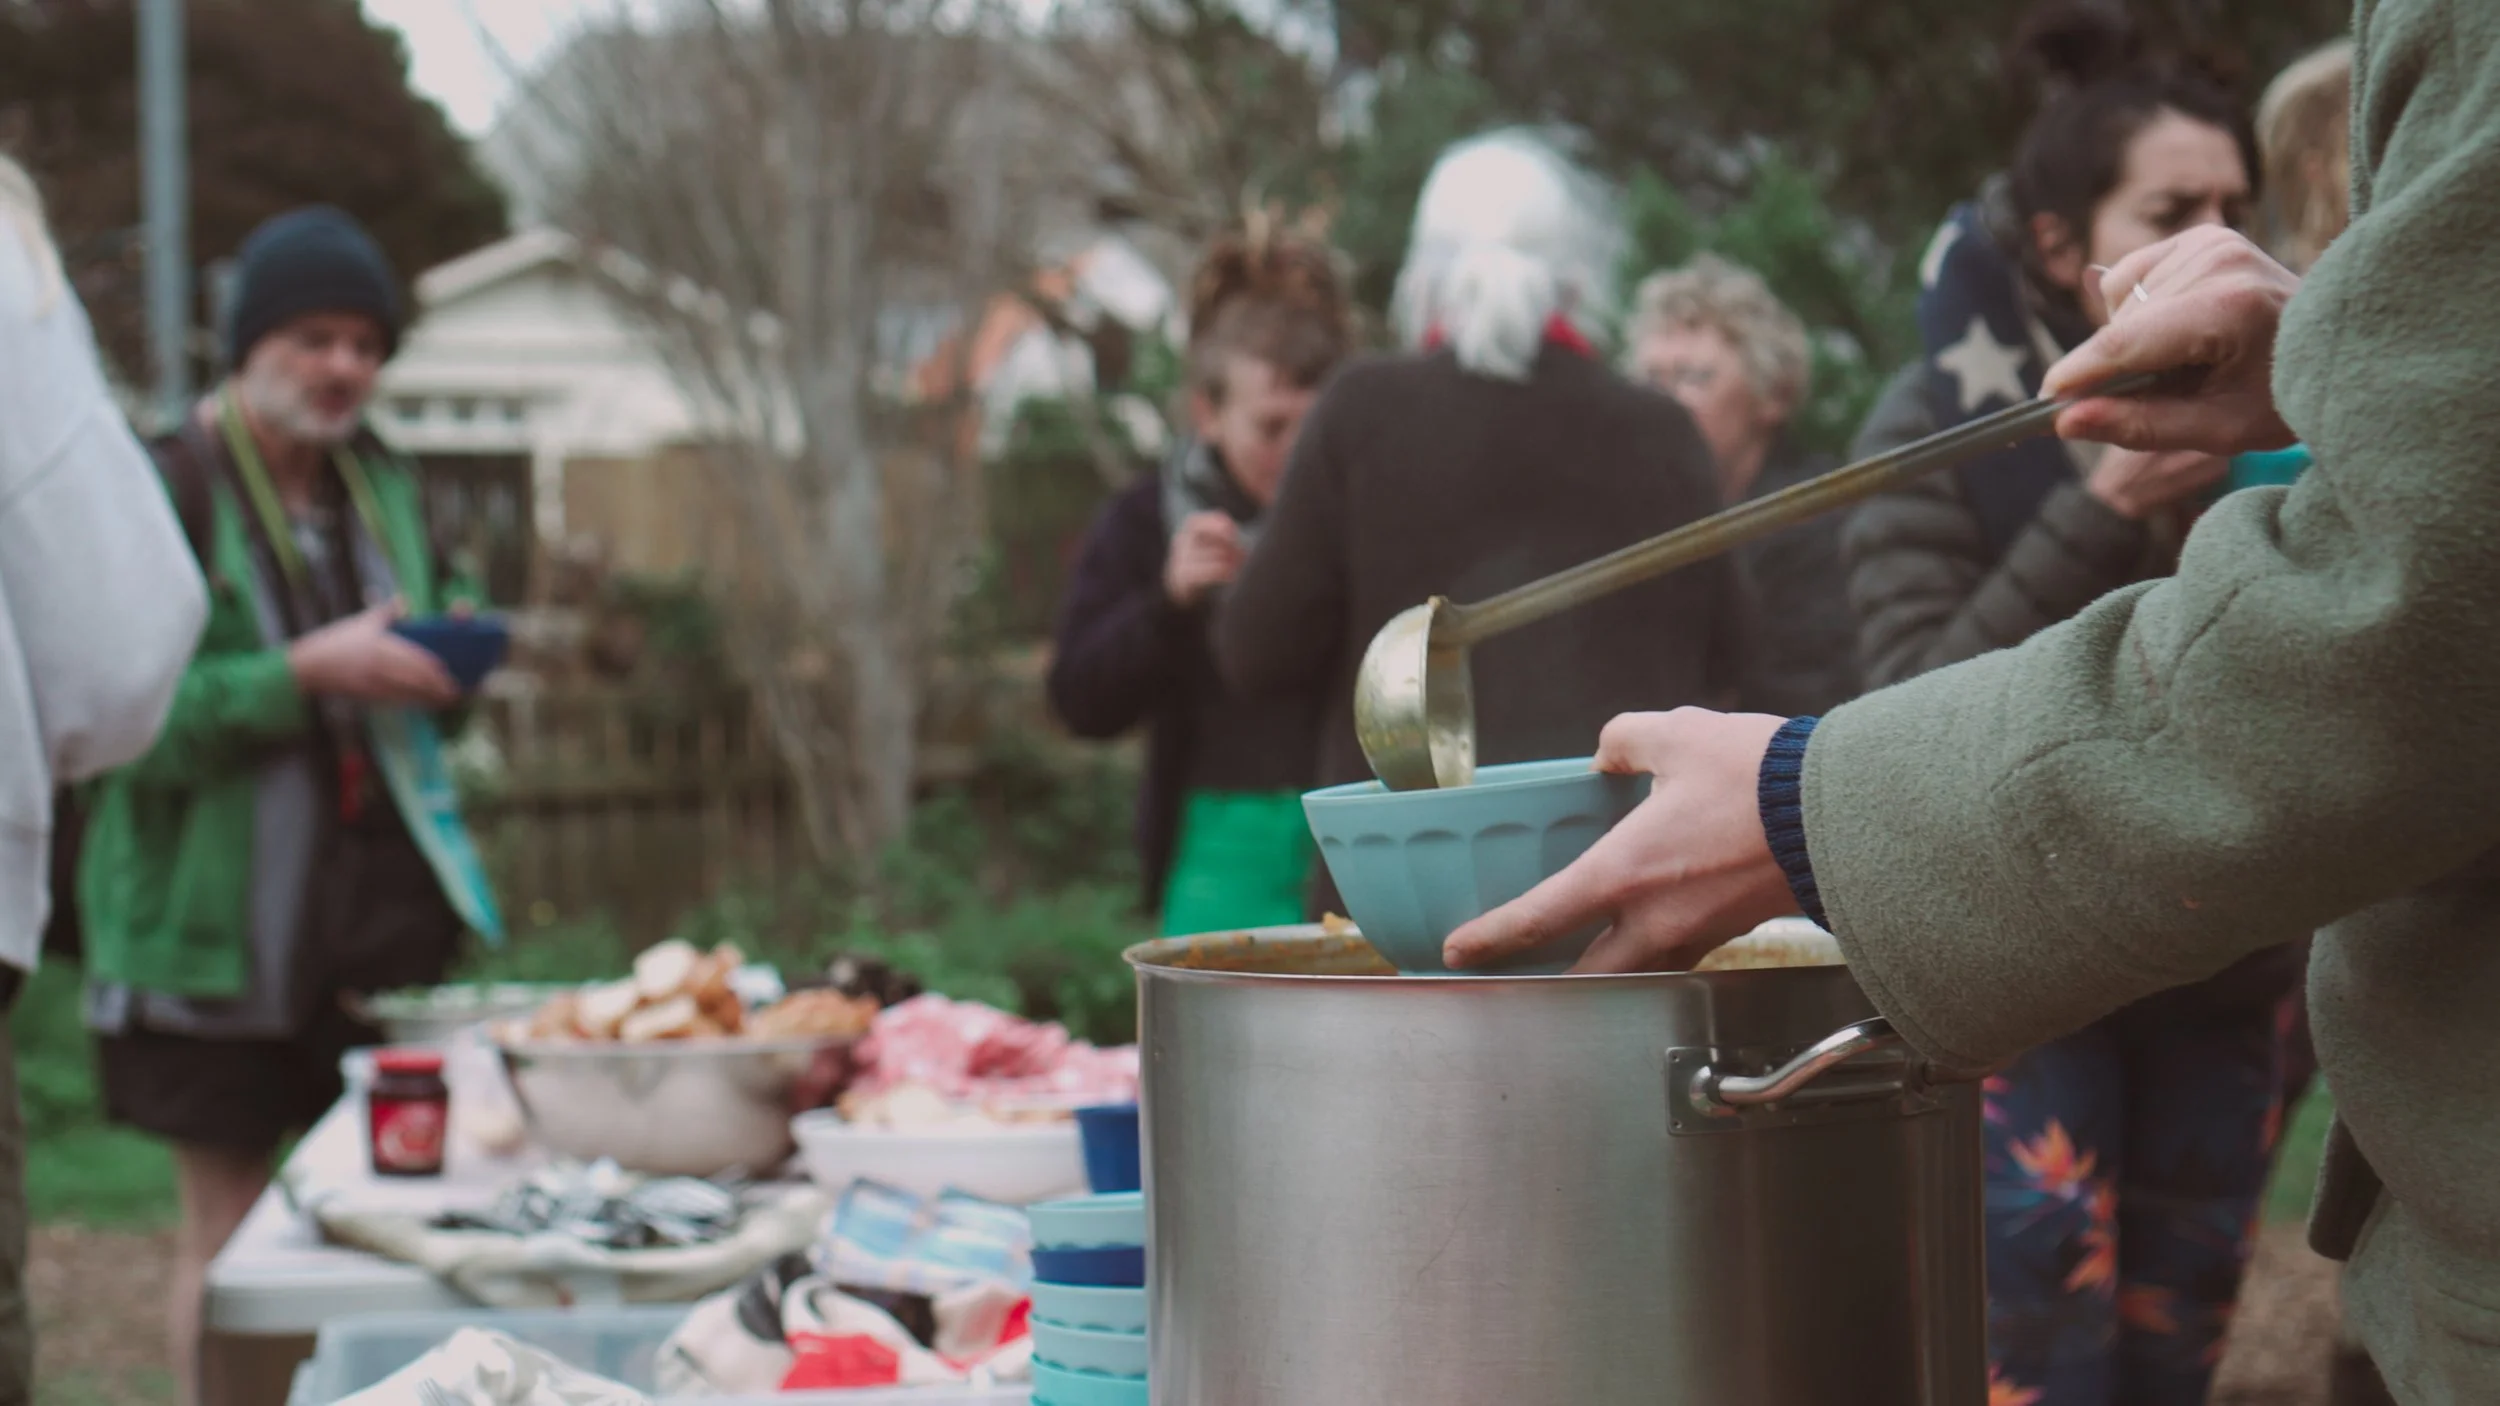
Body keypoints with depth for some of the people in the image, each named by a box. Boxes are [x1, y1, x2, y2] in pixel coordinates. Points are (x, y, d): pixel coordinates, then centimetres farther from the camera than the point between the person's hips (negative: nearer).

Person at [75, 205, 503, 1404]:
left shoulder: (380, 485, 13)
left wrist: (439, 667, 3)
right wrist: (305, 675, -23)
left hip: (384, 898, 6)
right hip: (223, 921, -5)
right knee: (228, 1227, 2)